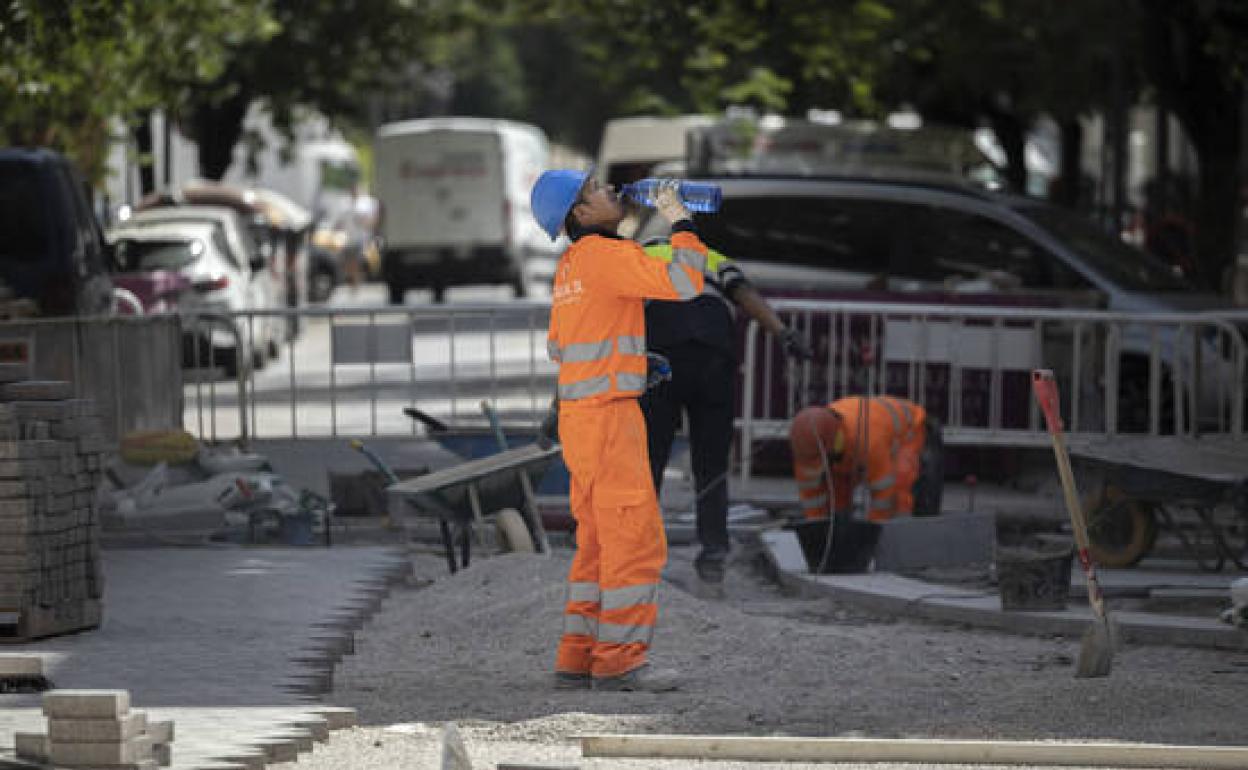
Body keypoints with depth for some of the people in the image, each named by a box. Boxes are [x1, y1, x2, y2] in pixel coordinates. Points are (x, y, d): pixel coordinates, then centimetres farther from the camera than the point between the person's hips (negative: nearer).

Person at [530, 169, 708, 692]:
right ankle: (620, 661, -10)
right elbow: (683, 283, -20)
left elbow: (558, 347, 26)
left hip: (579, 414, 9)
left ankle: (578, 658, 11)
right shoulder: (604, 254, -12)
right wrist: (680, 222, -7)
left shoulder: (569, 266, 16)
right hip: (608, 414, -9)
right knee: (635, 538, -8)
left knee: (599, 542, 12)